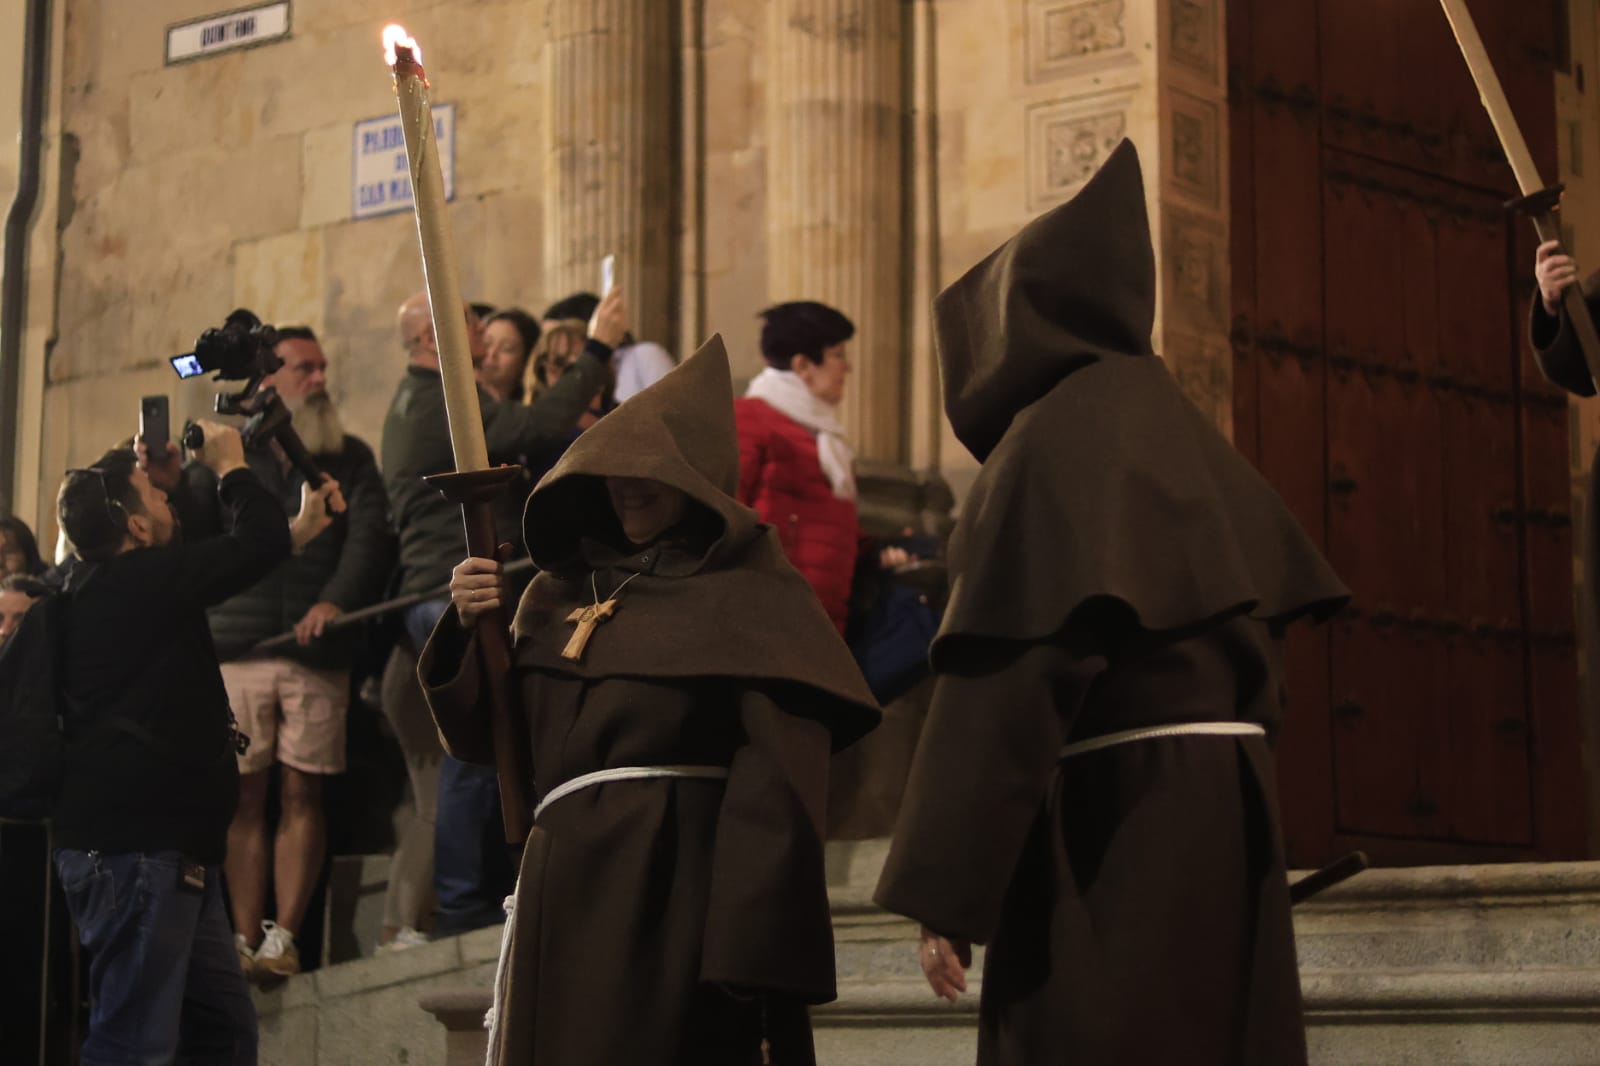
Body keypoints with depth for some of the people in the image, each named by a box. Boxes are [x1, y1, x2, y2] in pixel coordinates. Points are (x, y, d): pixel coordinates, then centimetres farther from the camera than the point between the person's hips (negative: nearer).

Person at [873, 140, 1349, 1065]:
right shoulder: (1181, 430, 15)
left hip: (1106, 828, -8)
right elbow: (1256, 641, 18)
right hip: (1220, 815, 8)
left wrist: (943, 886, -15)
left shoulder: (1054, 439, -8)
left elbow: (1010, 673, -16)